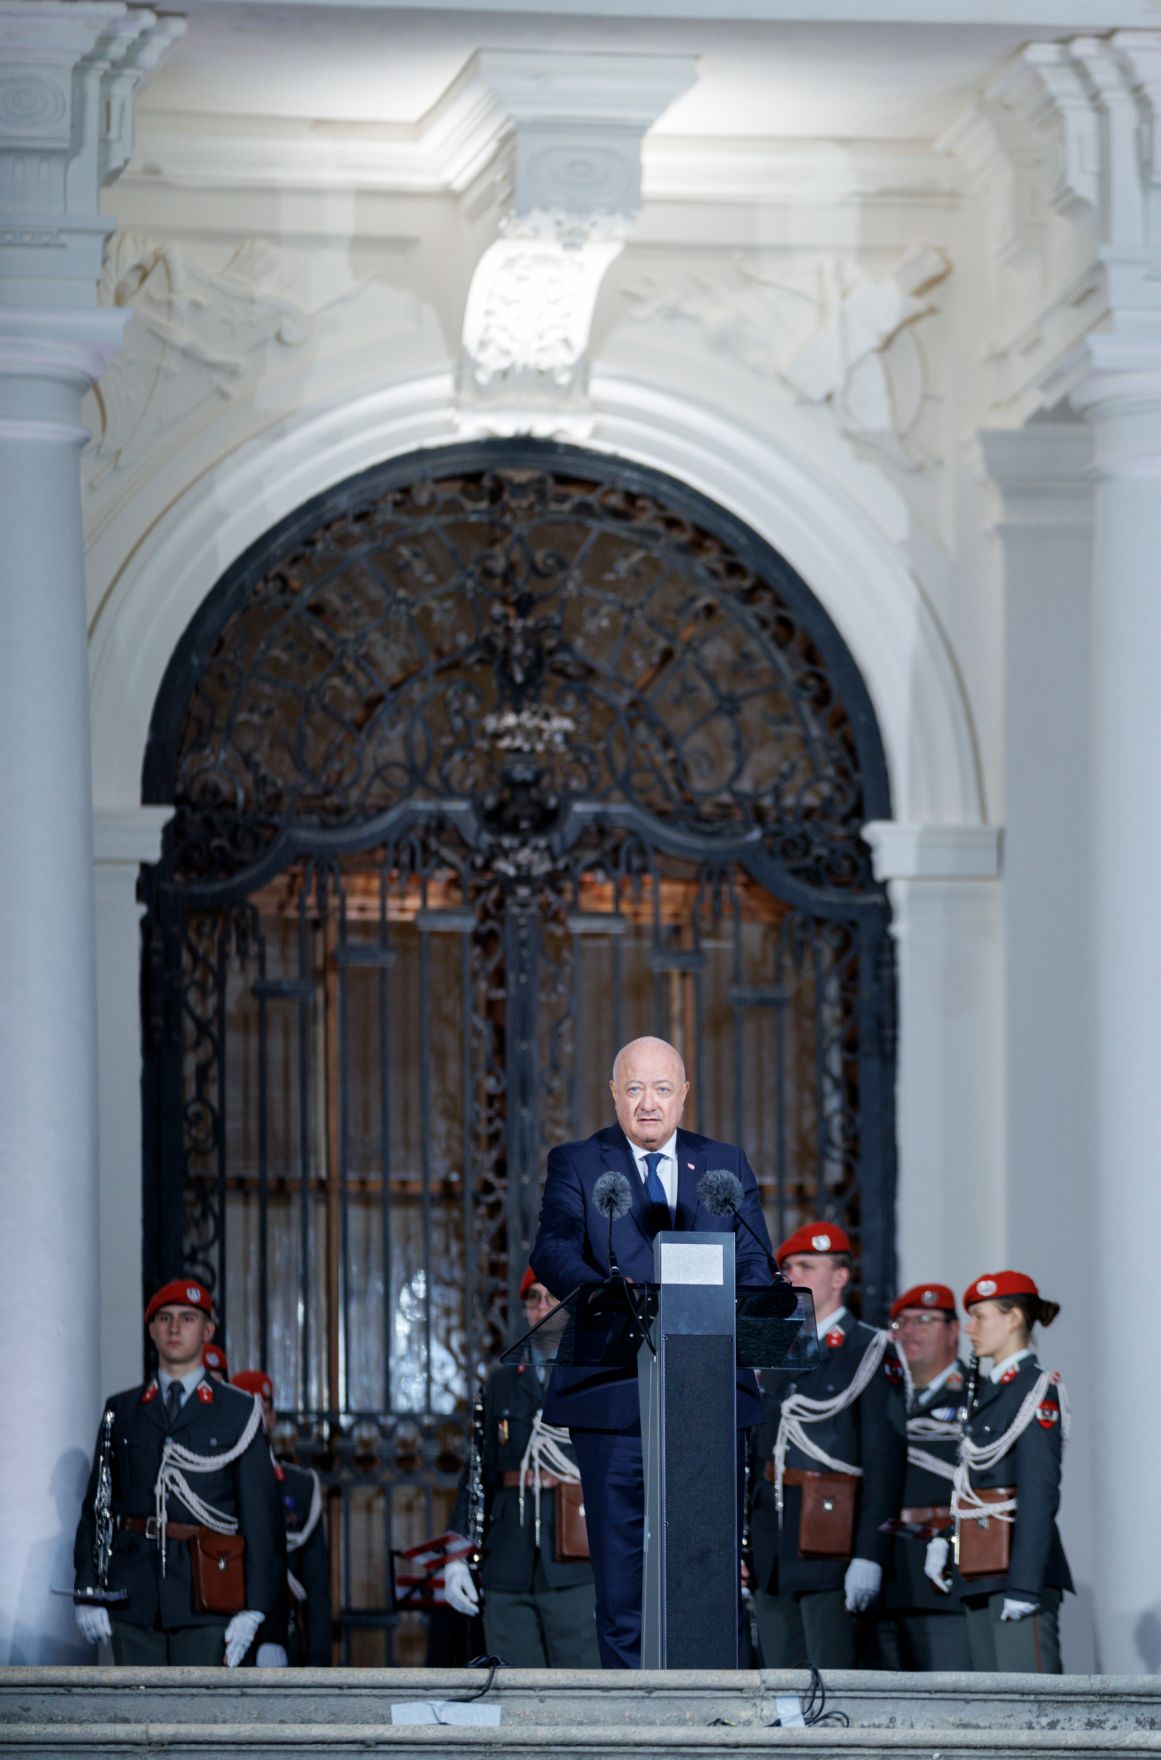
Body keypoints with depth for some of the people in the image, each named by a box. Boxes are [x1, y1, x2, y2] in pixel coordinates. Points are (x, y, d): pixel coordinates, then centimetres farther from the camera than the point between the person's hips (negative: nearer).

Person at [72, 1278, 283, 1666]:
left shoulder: (238, 1411, 6)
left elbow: (259, 1512, 2)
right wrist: (87, 1592, 3)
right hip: (134, 1598, 2)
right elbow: (96, 1506, 12)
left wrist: (253, 1609, -5)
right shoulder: (122, 1411, 13)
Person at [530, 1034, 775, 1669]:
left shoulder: (727, 1165, 15)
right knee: (620, 1550, -1)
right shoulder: (576, 1164, 7)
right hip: (614, 1392, -2)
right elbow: (553, 1253, -8)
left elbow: (754, 1262, 7)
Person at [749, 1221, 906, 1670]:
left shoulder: (869, 1352, -5)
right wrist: (737, 1545, 12)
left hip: (829, 1548, -7)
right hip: (771, 1552, 7)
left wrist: (869, 1555, -18)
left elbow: (884, 1461, -11)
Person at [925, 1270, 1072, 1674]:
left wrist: (1024, 1587, -21)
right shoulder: (986, 1391, 19)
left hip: (1021, 1566, -9)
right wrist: (941, 1541, 5)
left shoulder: (1036, 1390, -9)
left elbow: (1040, 1495, -16)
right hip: (981, 1575, 9)